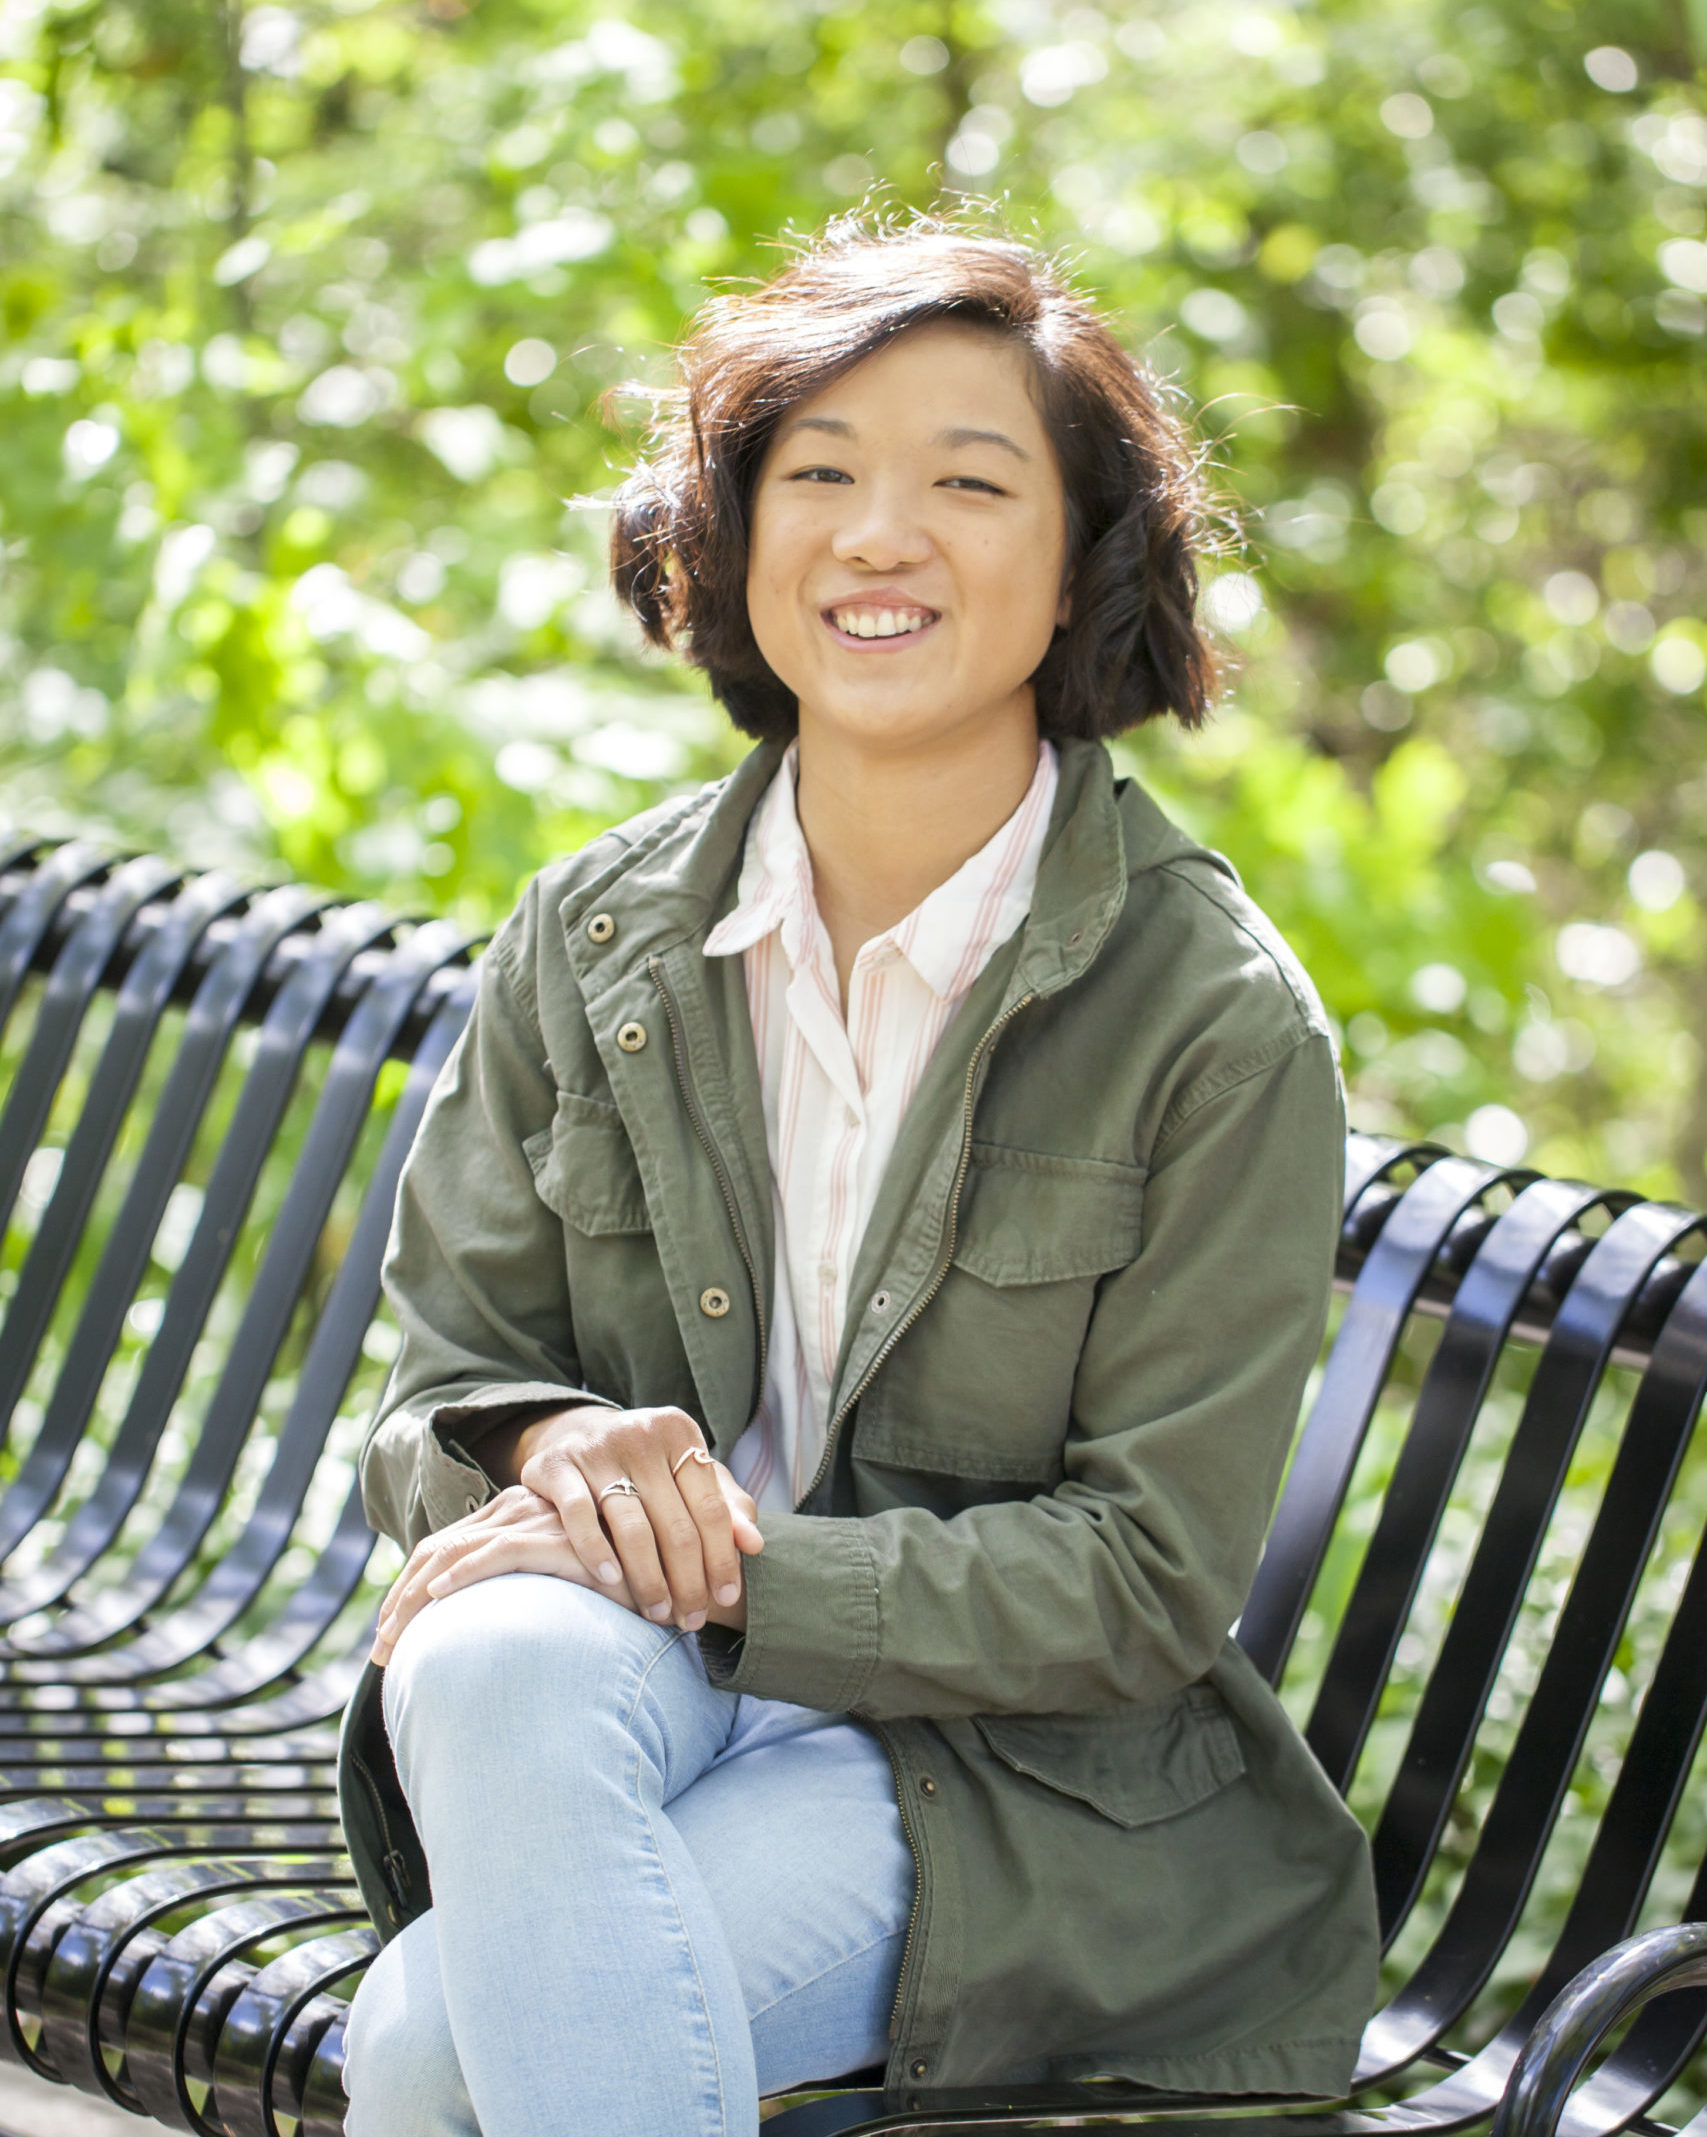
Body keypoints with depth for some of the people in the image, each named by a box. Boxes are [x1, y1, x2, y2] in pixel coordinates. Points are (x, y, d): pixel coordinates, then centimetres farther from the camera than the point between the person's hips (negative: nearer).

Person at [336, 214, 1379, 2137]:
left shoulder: (1221, 1020, -8)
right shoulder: (591, 938, 4)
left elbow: (1150, 1582, -9)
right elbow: (433, 1393, 9)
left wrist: (726, 1569, -19)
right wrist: (554, 1442, -16)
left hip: (1009, 1767, -4)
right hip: (621, 1682, 4)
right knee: (496, 1669, -34)